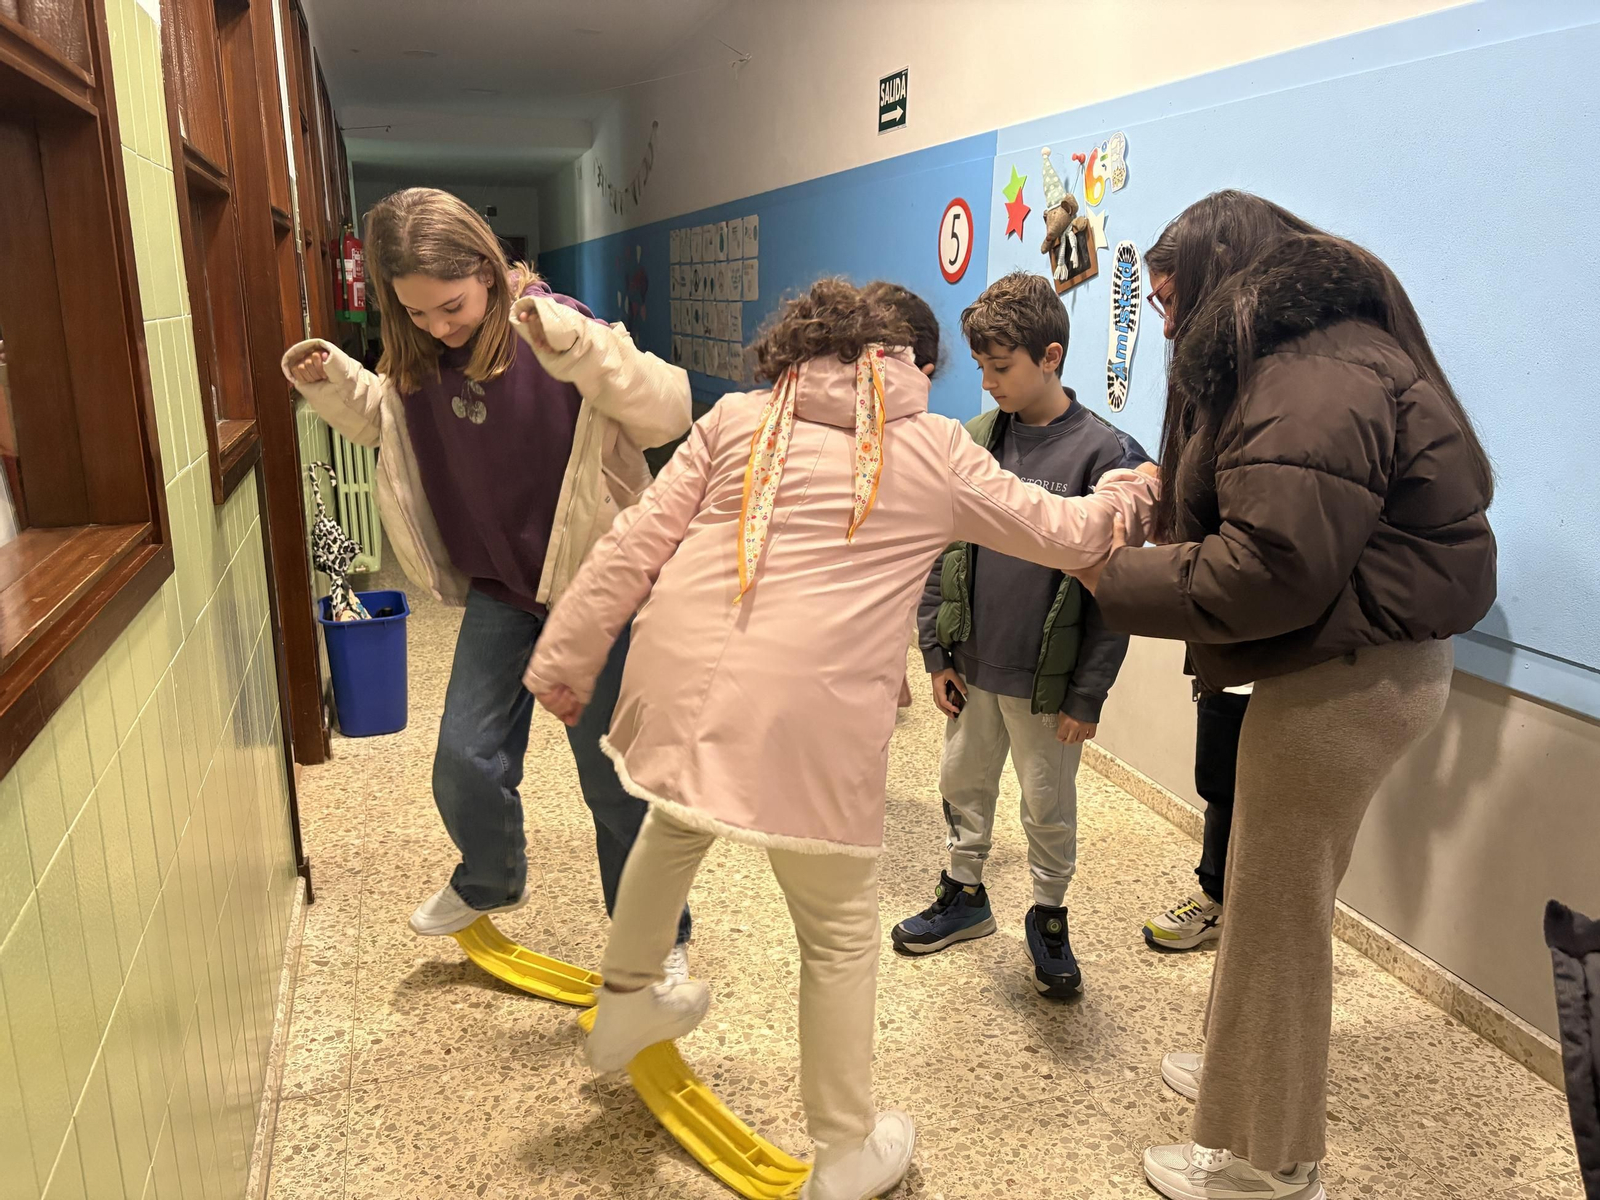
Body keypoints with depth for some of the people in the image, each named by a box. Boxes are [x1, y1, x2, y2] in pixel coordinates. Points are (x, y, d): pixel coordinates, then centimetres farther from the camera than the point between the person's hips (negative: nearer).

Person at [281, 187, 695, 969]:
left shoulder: (559, 334, -19)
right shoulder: (417, 361, -1)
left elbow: (668, 412, -29)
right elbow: (380, 419, 19)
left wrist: (576, 345, -43)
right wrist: (330, 382, -2)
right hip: (497, 587, 5)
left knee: (614, 777, 3)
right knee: (465, 763, 7)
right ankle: (491, 882, 40)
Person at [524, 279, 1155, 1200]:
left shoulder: (736, 420, 13)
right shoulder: (936, 450, 9)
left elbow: (634, 546, 8)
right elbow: (1061, 534, 17)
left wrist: (568, 660, 15)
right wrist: (1124, 496, 38)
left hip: (680, 675, 4)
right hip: (810, 711, -3)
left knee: (678, 821, 34)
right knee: (841, 930, 15)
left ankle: (626, 1002, 52)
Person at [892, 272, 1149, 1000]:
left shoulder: (1098, 452, -13)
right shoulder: (973, 440, 0)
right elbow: (941, 552, 7)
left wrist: (1088, 693, -11)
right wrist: (937, 652, 4)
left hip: (1045, 680, -4)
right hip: (972, 668, 4)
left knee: (1049, 807, 12)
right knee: (964, 785, 19)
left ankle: (1048, 916, 33)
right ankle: (965, 894, 40)